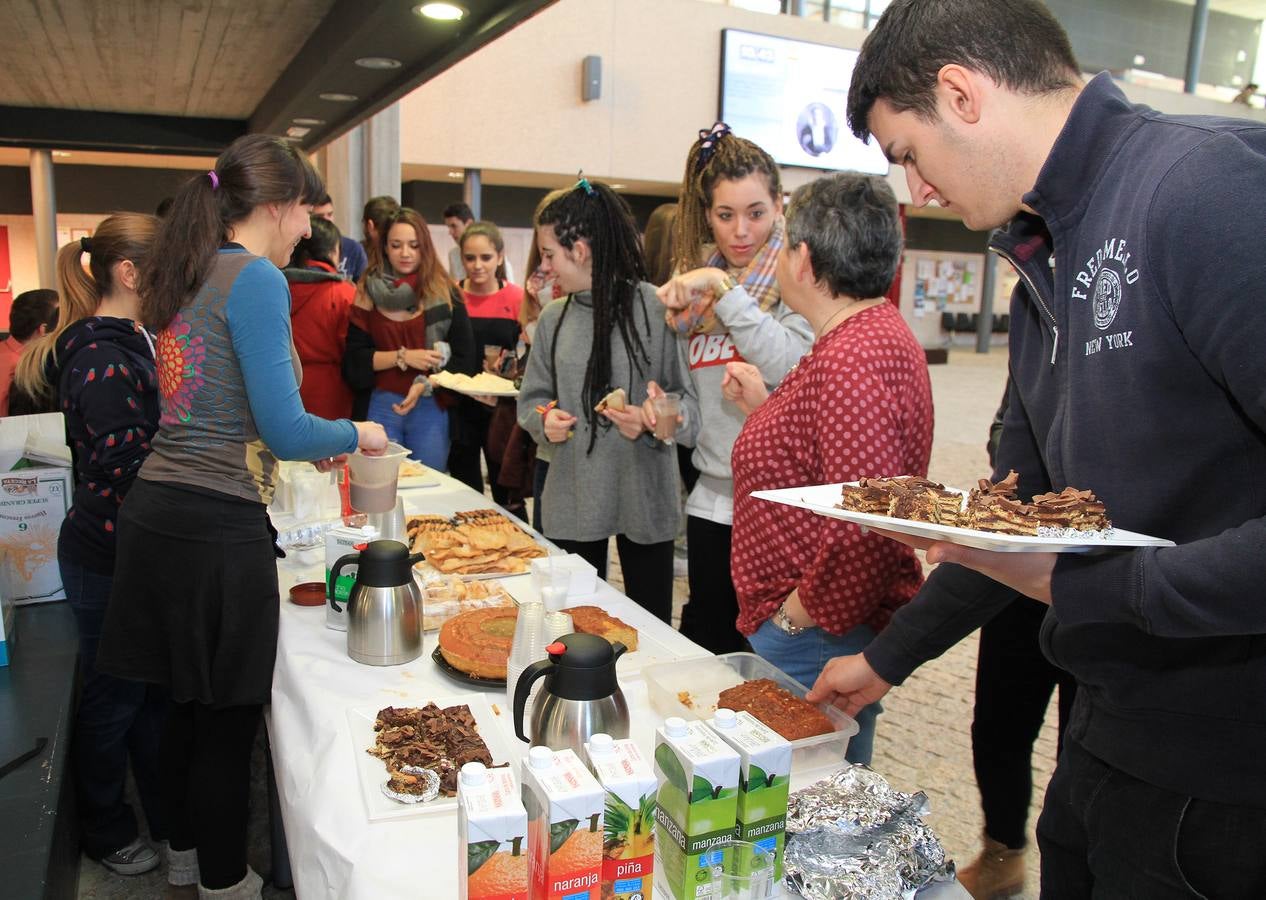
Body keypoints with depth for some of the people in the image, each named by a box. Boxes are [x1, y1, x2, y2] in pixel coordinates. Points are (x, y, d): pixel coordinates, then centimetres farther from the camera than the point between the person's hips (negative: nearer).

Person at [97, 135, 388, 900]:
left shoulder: (190, 276, 13)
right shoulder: (256, 279, -14)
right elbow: (284, 430, -17)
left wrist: (311, 442, 26)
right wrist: (355, 435, 1)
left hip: (159, 513, 9)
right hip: (218, 528, -9)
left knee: (191, 700, 23)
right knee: (229, 714, 7)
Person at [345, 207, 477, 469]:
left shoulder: (445, 293, 0)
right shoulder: (369, 293, 3)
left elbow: (465, 359, -3)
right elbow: (353, 360, 0)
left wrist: (424, 385, -15)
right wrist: (403, 356, -12)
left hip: (430, 408, -1)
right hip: (381, 407, 1)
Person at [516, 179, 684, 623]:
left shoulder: (654, 308, -10)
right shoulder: (553, 319, 5)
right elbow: (531, 399, 12)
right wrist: (544, 421, -9)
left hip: (643, 497, -4)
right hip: (571, 501, 4)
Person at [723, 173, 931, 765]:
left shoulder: (853, 357, -23)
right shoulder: (876, 334, 13)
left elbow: (864, 525, -31)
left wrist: (797, 616, -19)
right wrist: (763, 408, 13)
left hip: (818, 636, -11)